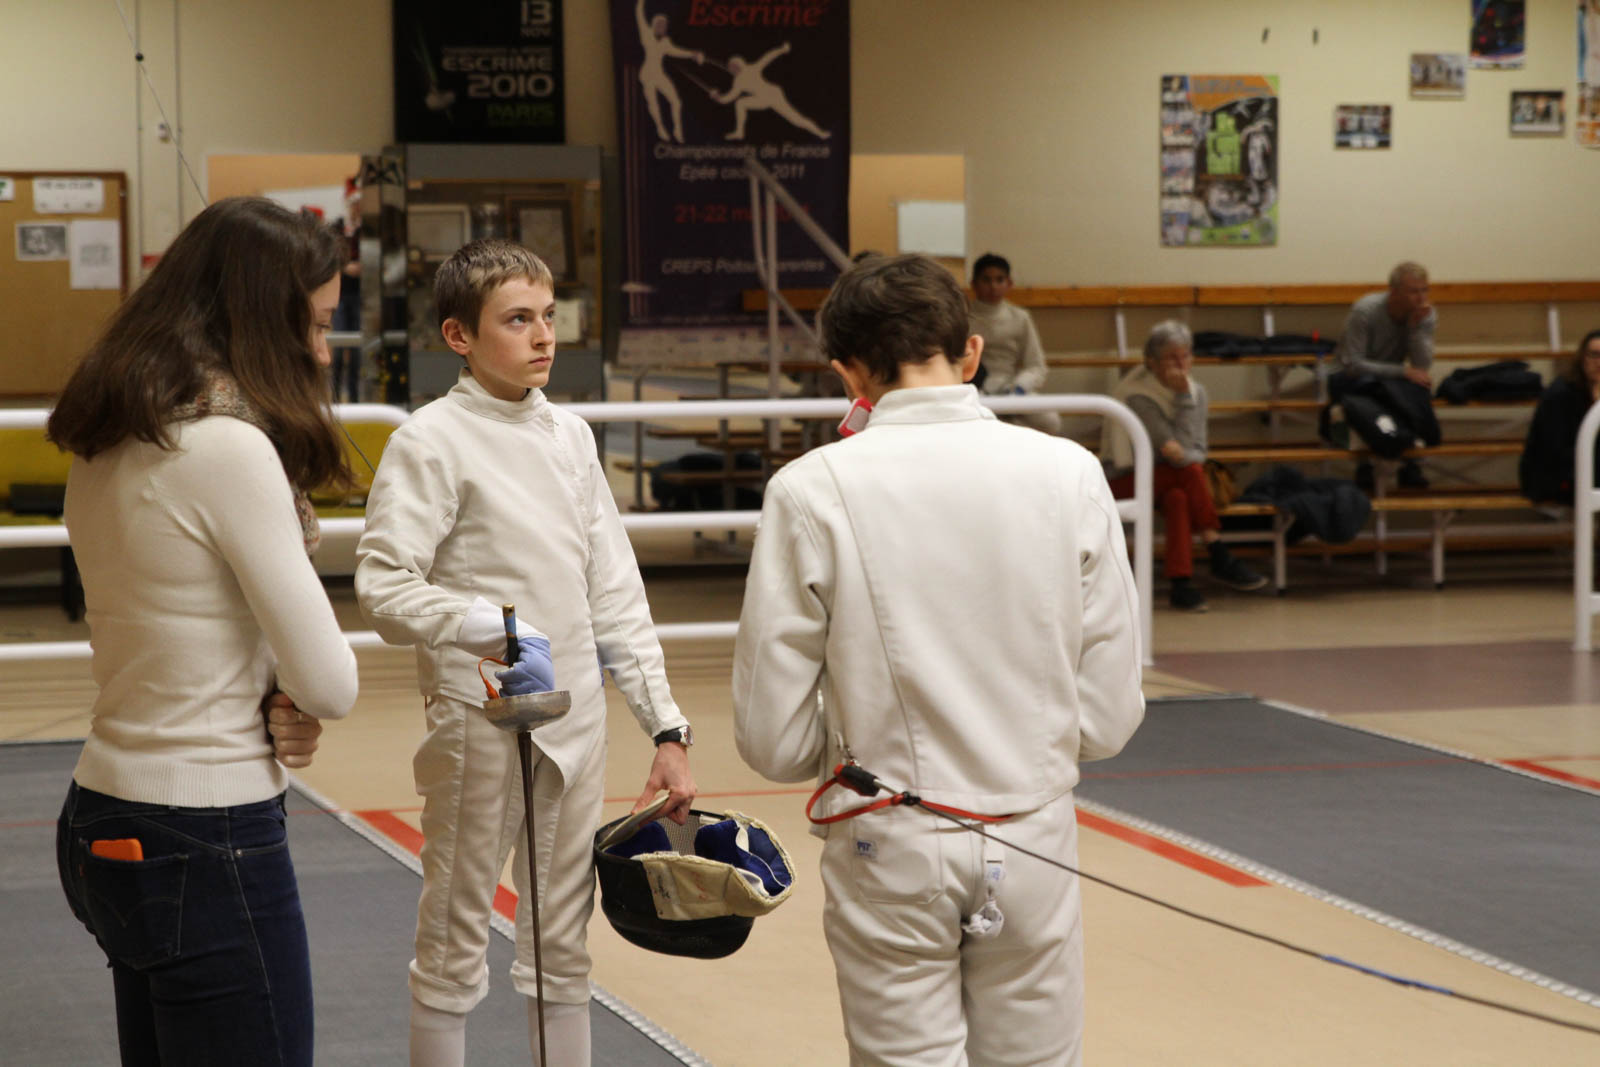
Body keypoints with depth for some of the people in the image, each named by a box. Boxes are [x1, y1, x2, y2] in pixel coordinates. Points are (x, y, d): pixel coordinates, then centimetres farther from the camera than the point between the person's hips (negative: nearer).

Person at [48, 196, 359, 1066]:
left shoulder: (106, 446, 8)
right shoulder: (230, 448, -19)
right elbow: (330, 684, -18)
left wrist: (269, 704, -1)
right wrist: (295, 700, 5)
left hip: (104, 824, 9)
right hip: (207, 846, -9)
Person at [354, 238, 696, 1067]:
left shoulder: (569, 437, 9)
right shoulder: (431, 441, -10)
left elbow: (615, 595, 11)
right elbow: (383, 586, -19)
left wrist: (666, 729, 6)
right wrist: (497, 630, -32)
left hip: (575, 723, 6)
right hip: (481, 721, -6)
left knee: (561, 949, 14)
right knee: (455, 946, 5)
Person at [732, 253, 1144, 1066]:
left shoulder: (813, 490, -11)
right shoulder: (1068, 474, -6)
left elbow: (773, 739, -8)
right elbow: (1108, 717, -2)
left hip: (892, 854, -2)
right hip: (1030, 845, 2)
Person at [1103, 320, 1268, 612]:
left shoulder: (1196, 392, 3)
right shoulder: (1138, 396, -18)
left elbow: (1196, 450, -6)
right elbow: (1180, 455, -23)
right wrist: (1183, 397, -20)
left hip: (1169, 480, 5)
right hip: (1126, 481, -5)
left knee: (1177, 497, -33)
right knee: (1191, 473, -32)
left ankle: (1181, 583, -37)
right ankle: (1220, 559, -29)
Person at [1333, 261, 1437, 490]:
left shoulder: (1427, 315, -12)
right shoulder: (1364, 311, -25)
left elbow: (1422, 366, -21)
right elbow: (1353, 365, -31)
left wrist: (1416, 325, -32)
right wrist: (1403, 372, -37)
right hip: (1352, 377, -4)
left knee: (1421, 387, -29)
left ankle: (1410, 466, -15)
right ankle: (1363, 466, -20)